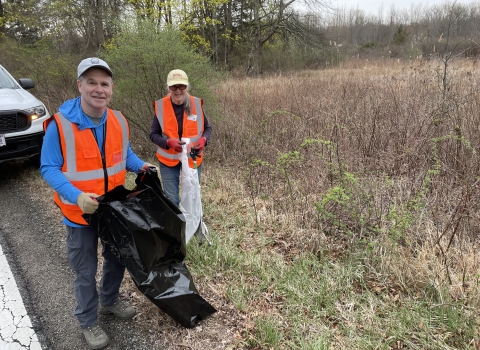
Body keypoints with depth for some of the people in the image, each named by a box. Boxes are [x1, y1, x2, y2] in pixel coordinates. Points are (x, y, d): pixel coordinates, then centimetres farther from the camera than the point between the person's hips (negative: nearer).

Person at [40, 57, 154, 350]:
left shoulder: (119, 121, -5)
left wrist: (141, 165, -11)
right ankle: (88, 322, 35)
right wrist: (76, 196, -30)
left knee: (117, 259, 22)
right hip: (80, 213, -4)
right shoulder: (60, 124, -20)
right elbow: (49, 168, -16)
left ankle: (110, 301, 49)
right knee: (86, 272, 11)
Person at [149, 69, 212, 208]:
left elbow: (208, 128, 6)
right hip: (168, 160, -1)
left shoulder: (196, 104, -7)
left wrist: (204, 139, -16)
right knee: (171, 200, 4)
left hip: (193, 159, 1)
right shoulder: (160, 106, -10)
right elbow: (153, 135, -3)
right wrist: (168, 142, -22)